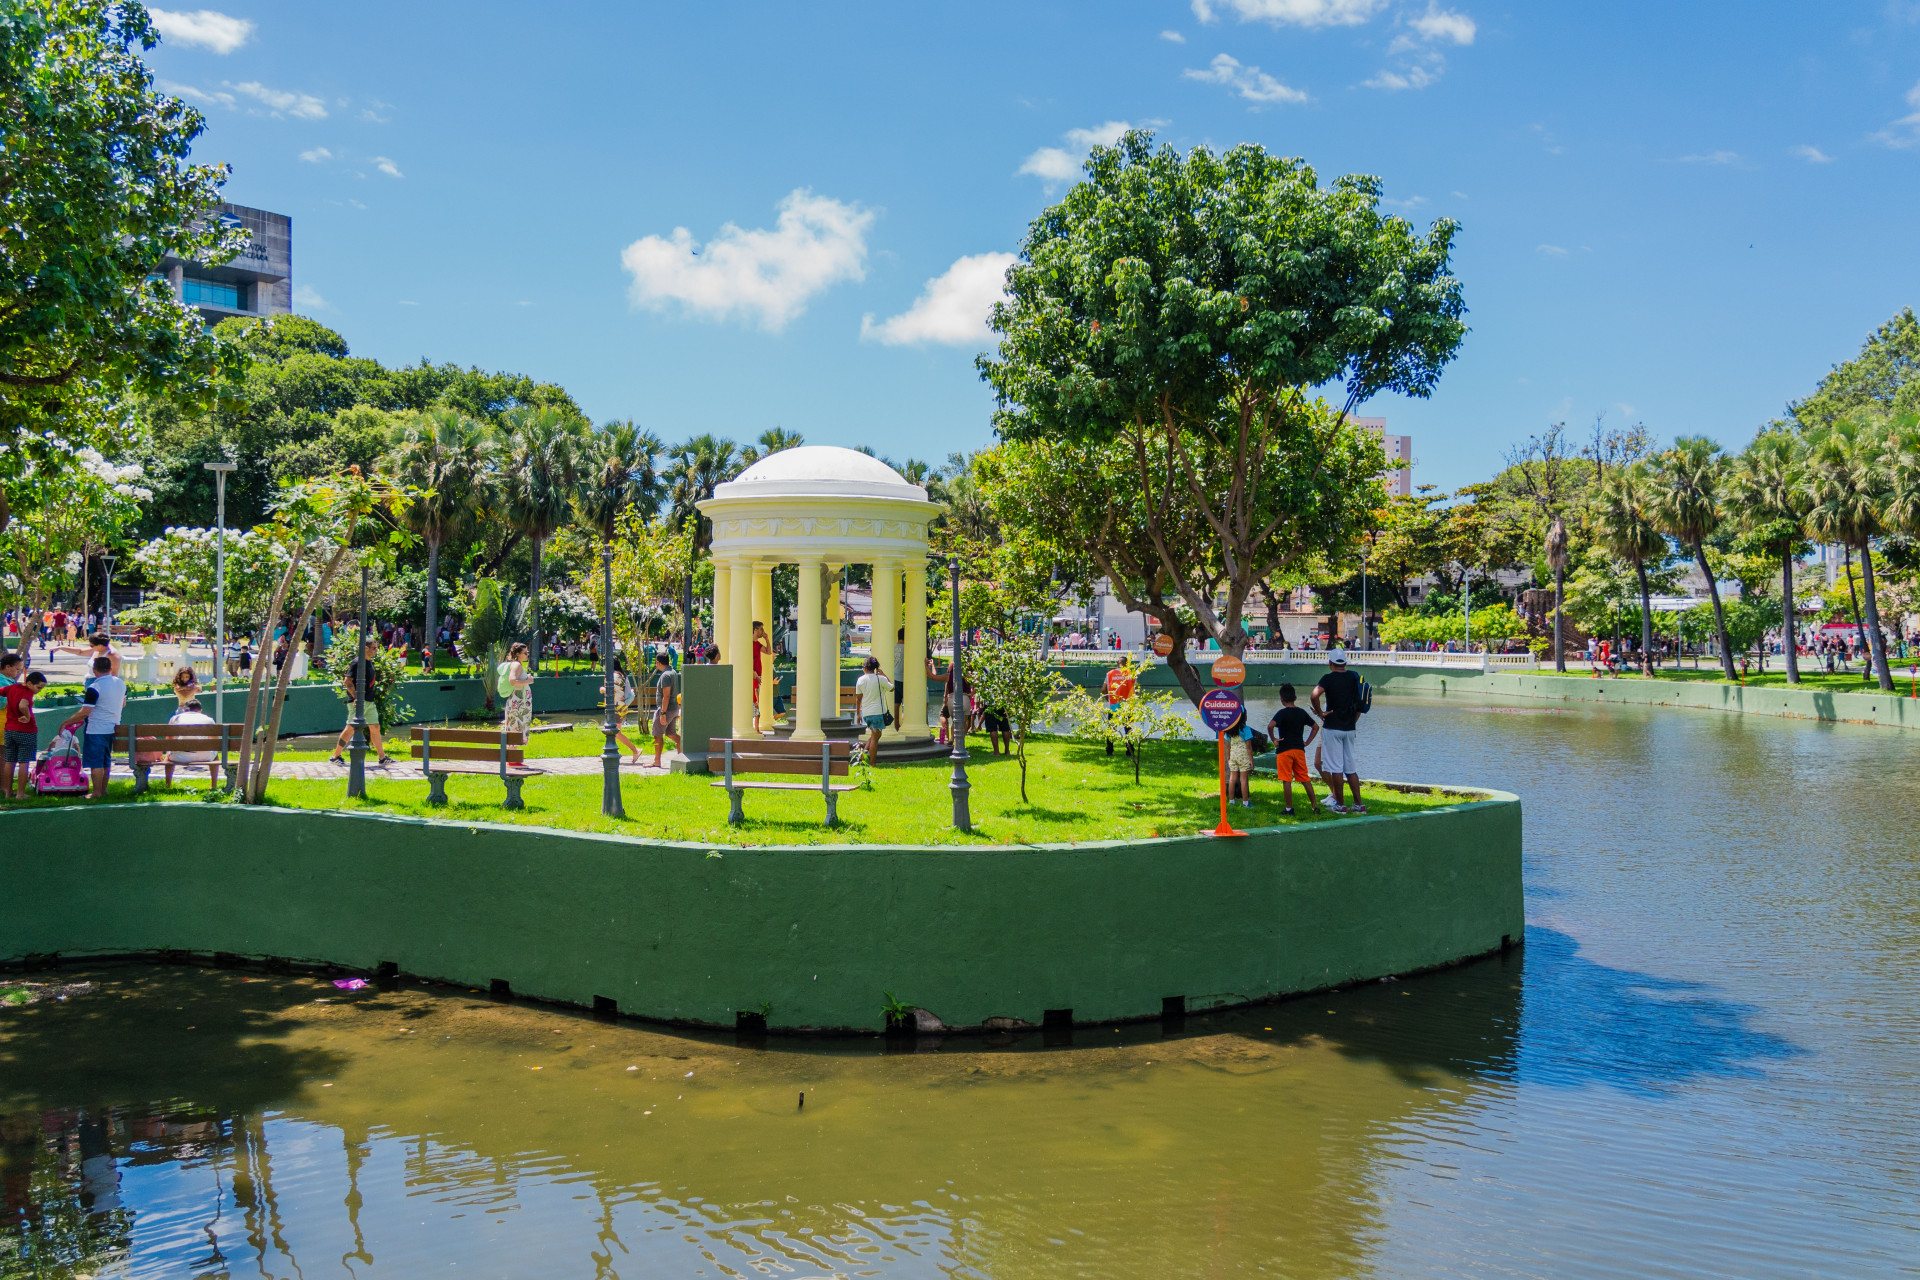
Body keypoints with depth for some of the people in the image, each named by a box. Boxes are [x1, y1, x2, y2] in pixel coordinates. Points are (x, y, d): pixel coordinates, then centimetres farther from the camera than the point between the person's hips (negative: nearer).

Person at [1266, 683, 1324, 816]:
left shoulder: (1282, 713, -9)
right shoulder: (1302, 713, 8)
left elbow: (1271, 725, -26)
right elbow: (1316, 726, 15)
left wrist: (1273, 739, -13)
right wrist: (1307, 742, 15)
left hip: (1284, 750, -5)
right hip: (1299, 749, 5)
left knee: (1286, 781, 0)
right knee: (1305, 779, 12)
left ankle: (1289, 809, 2)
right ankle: (1315, 805, 13)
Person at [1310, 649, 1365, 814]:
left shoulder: (1329, 678, -10)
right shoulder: (1354, 677, 7)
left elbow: (1315, 695, -27)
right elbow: (1360, 705, 13)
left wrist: (1320, 713, -13)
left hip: (1332, 728, -6)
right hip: (1350, 729, 6)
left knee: (1335, 767, 0)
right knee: (1351, 767, 11)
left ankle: (1340, 804, 2)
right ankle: (1358, 804, 10)